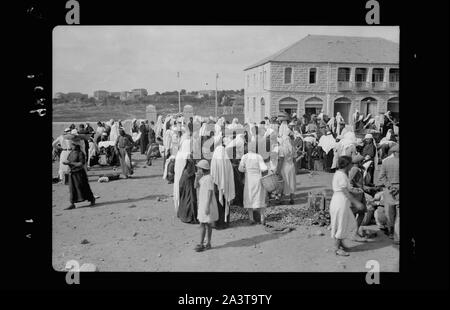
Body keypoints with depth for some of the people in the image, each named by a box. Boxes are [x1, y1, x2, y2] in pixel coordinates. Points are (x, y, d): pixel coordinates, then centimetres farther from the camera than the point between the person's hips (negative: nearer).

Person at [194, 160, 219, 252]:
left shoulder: (209, 178, -18)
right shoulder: (202, 177, 10)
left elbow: (210, 193, -21)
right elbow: (196, 186, 14)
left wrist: (207, 207, -23)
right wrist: (196, 178, -4)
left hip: (208, 204, -9)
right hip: (202, 203, 9)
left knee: (203, 224, -6)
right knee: (207, 224, 12)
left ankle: (201, 244, 0)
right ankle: (208, 243, 19)